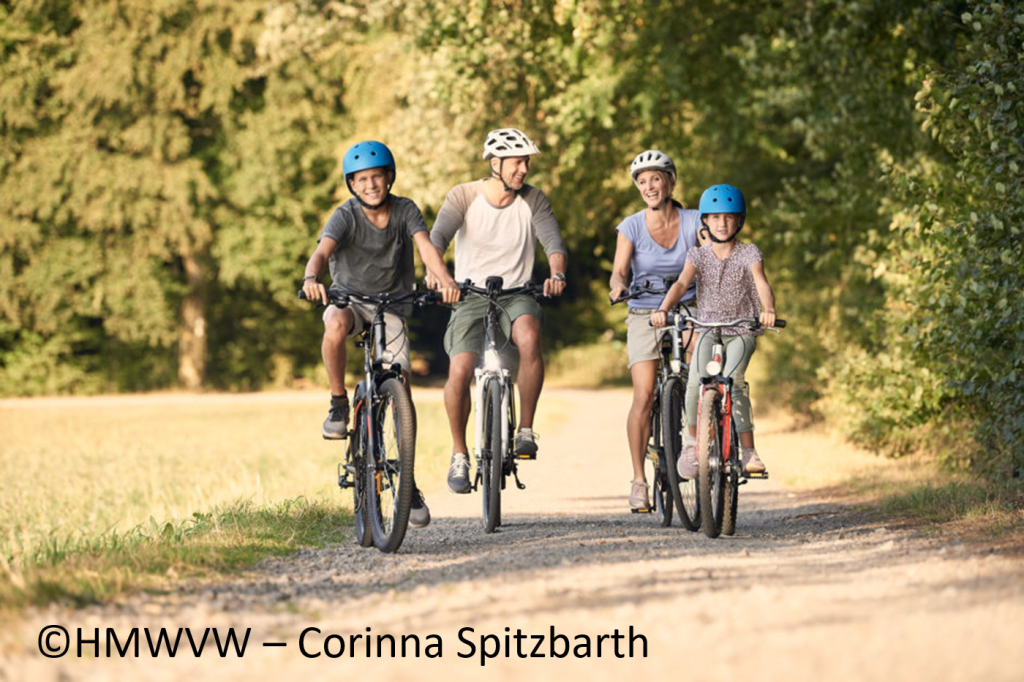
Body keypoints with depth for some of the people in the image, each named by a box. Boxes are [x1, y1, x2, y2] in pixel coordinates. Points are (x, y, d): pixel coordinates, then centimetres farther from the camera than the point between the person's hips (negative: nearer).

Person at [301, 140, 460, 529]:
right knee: (336, 325, -40)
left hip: (391, 306, 2)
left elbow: (425, 246, -26)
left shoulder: (405, 211, -11)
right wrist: (311, 278, -57)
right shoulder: (346, 216, -18)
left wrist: (445, 279, -47)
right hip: (349, 297, -2)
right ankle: (339, 405, -19)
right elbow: (322, 251, -34)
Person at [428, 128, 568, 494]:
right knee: (460, 371, -22)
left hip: (517, 294, 1)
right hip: (471, 295, 0)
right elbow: (438, 235, -18)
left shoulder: (533, 200, 1)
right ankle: (459, 454, 1)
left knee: (529, 337, -35)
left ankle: (526, 430, -19)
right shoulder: (464, 196, -4)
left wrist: (557, 274, -34)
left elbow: (553, 240, -12)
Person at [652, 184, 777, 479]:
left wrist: (768, 310, -44)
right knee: (697, 382, -24)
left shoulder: (749, 253, -5)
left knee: (731, 380, -27)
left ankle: (749, 451, -18)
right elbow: (681, 283, -17)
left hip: (742, 331, -2)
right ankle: (693, 440, 1)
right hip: (709, 329, 2)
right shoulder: (698, 254, 0)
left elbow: (761, 283, -22)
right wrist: (662, 309, -37)